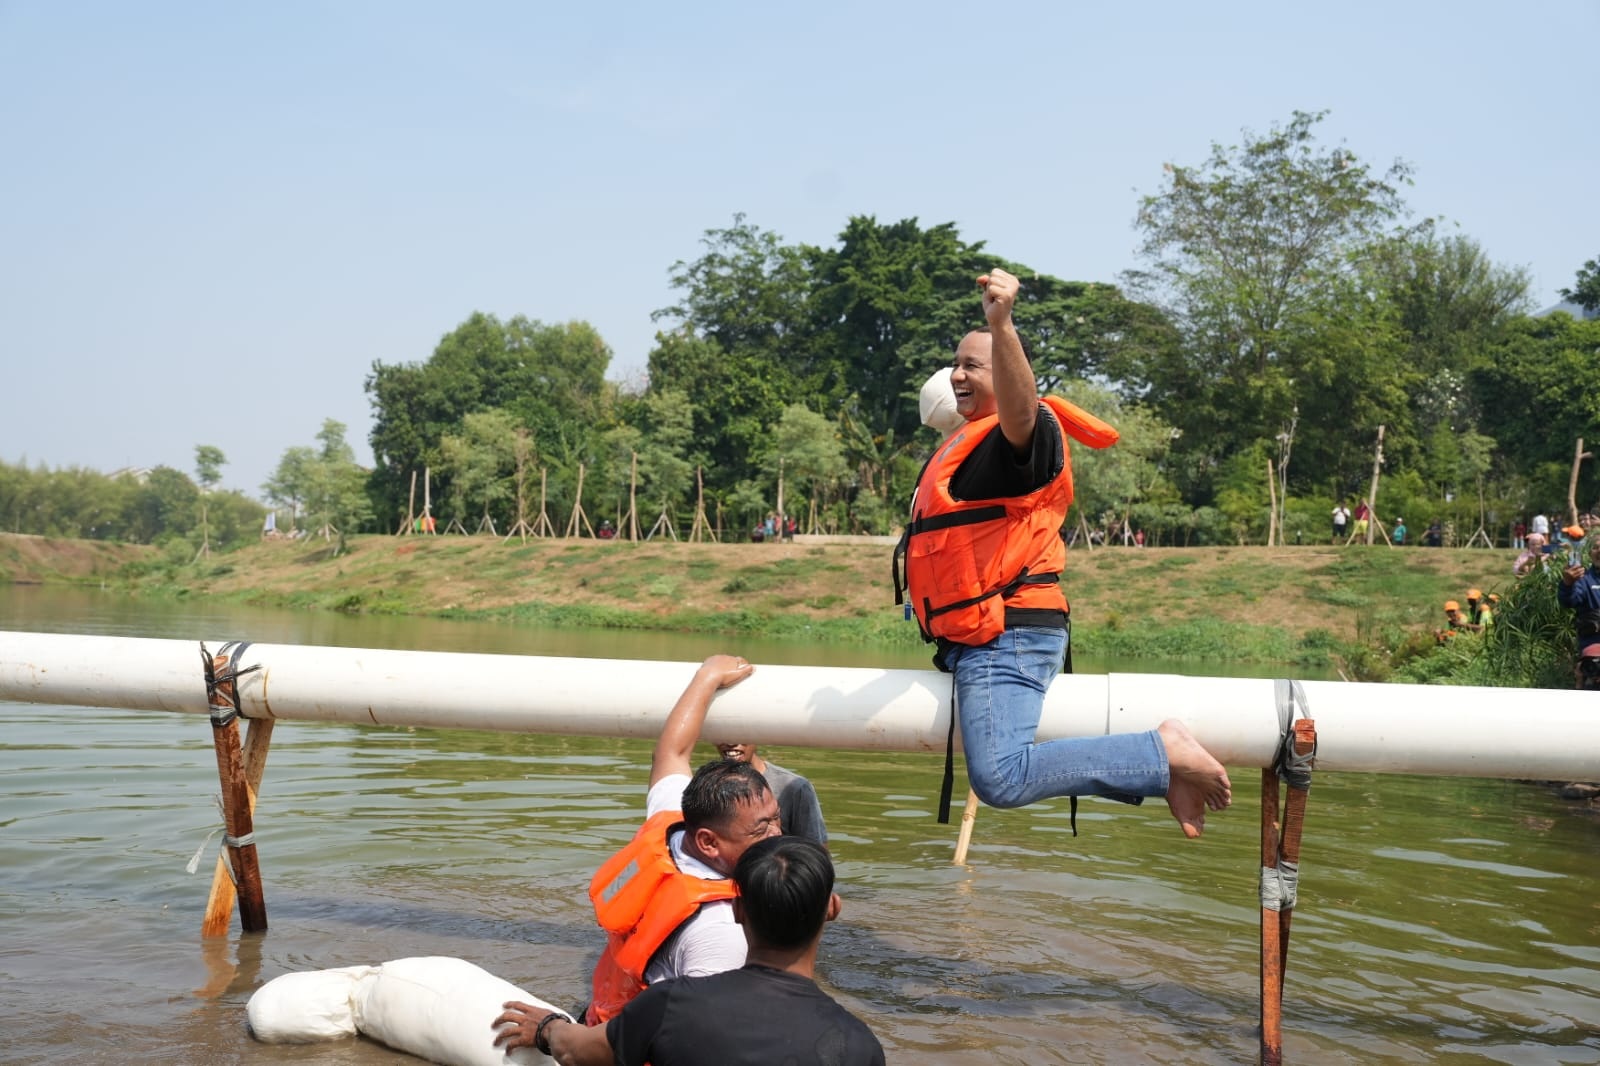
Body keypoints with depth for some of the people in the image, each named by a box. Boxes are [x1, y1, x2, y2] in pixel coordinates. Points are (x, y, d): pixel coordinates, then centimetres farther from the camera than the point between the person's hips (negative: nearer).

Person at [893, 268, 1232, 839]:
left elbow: (1020, 408, -37)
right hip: (977, 640, 11)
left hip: (1009, 636, -11)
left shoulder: (1025, 431, -10)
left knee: (1000, 779, -25)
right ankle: (1160, 770, 23)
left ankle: (1162, 753, -13)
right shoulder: (970, 443, 20)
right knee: (1008, 766, 21)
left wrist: (1001, 325, -52)